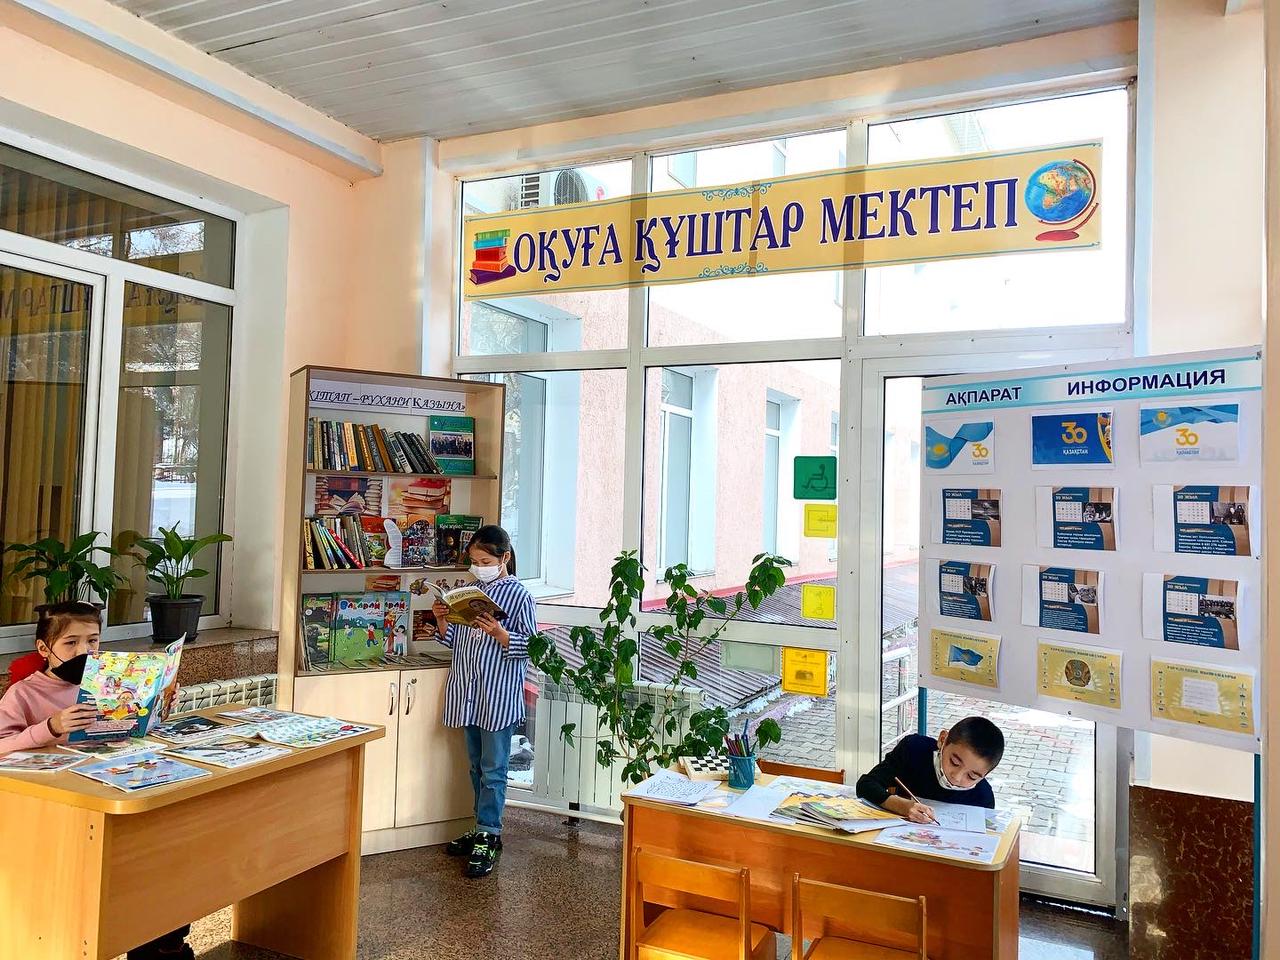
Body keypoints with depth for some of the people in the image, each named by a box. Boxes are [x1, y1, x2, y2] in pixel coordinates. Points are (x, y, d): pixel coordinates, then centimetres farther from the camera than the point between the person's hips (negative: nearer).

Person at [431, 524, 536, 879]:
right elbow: (455, 640, 16)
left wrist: (499, 633, -25)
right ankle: (484, 829, 27)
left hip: (499, 696, -7)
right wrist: (443, 621, -3)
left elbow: (530, 645, -10)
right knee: (477, 766, 16)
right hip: (469, 691, 7)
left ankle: (488, 837, 8)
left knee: (493, 769, 0)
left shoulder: (518, 594, -8)